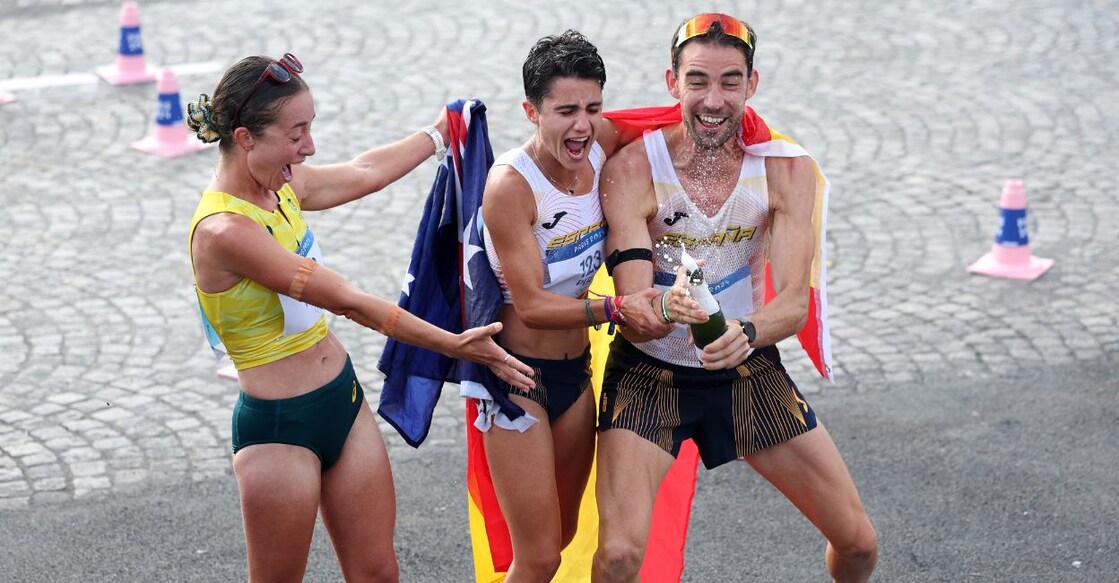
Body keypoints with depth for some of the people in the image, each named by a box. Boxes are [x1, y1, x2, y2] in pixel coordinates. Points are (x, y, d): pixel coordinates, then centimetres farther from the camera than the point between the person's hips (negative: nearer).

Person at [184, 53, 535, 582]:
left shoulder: (281, 186, 1)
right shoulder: (224, 230, -25)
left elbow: (366, 172, 19)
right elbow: (346, 301, -24)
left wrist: (440, 131, 31)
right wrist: (452, 345, -21)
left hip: (343, 400, 8)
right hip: (278, 428, -8)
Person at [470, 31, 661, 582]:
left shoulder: (603, 148, -7)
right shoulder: (510, 184, -24)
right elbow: (532, 305, -24)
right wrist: (616, 308, -35)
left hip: (576, 370, 7)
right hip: (518, 378, -7)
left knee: (562, 533, 21)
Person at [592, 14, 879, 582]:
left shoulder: (786, 169, -12)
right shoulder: (632, 170, -19)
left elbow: (795, 301, -18)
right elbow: (633, 315, -23)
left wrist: (747, 332, -41)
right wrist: (665, 311, -47)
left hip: (749, 370, 3)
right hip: (649, 373, -3)